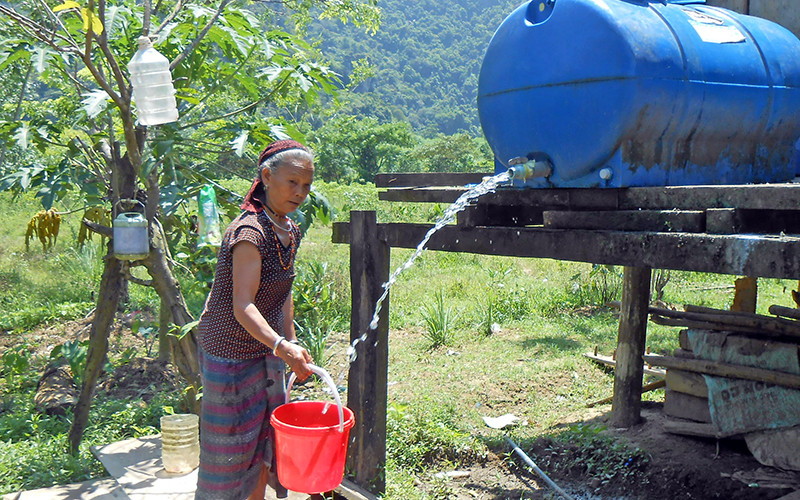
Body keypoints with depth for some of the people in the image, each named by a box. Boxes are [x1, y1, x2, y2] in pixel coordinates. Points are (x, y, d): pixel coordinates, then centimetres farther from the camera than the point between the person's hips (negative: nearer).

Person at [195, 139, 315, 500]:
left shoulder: (289, 231, 4)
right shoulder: (250, 231, -23)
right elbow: (243, 307, -31)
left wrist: (292, 344, 15)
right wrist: (282, 347, -43)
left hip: (265, 352, 8)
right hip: (231, 352, -8)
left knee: (264, 442, 15)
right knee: (231, 446, 2)